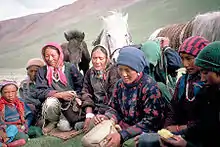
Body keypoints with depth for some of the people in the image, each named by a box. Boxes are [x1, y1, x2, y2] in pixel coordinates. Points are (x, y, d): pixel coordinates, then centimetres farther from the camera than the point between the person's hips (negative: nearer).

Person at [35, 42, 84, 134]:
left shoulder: (70, 68, 4)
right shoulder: (42, 71, 4)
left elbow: (81, 86, 5)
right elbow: (40, 93, -7)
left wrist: (76, 96, -14)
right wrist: (60, 95, -19)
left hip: (70, 105, 0)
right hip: (52, 106, 1)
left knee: (64, 126, -26)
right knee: (51, 101, -34)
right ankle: (52, 122, -3)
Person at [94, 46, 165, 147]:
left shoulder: (149, 87, -16)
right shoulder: (120, 84, 4)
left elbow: (150, 121, -20)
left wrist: (122, 135, -26)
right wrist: (106, 117, -11)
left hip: (143, 131, -5)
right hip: (122, 126, 5)